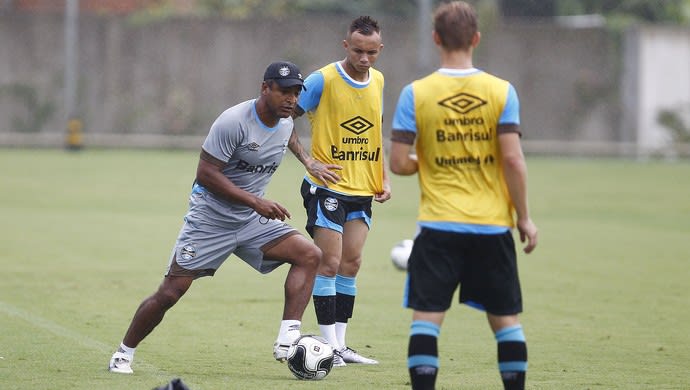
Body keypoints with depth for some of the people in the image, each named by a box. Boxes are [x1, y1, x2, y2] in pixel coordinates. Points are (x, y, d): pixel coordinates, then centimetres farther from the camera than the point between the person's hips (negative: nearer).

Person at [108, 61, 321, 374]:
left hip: (252, 219, 6)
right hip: (210, 218, -6)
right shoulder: (234, 121, -20)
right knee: (171, 291, -7)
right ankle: (124, 353, 13)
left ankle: (287, 340, -18)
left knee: (310, 255, -13)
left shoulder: (286, 124, 3)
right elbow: (206, 173, -21)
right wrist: (255, 202, -25)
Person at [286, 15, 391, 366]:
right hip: (327, 188, -6)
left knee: (351, 264, 7)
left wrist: (384, 179, 13)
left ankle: (341, 344, 13)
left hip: (362, 191, 6)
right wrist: (308, 161, -13)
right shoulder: (323, 80, -12)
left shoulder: (377, 81, 7)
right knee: (330, 263, -7)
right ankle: (330, 345, -2)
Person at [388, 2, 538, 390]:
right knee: (506, 318, 11)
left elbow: (398, 163, -4)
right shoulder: (502, 91, -3)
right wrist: (524, 217, 1)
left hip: (438, 226, -1)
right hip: (493, 226, 1)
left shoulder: (415, 94, -4)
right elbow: (513, 160, -8)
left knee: (426, 317, 0)